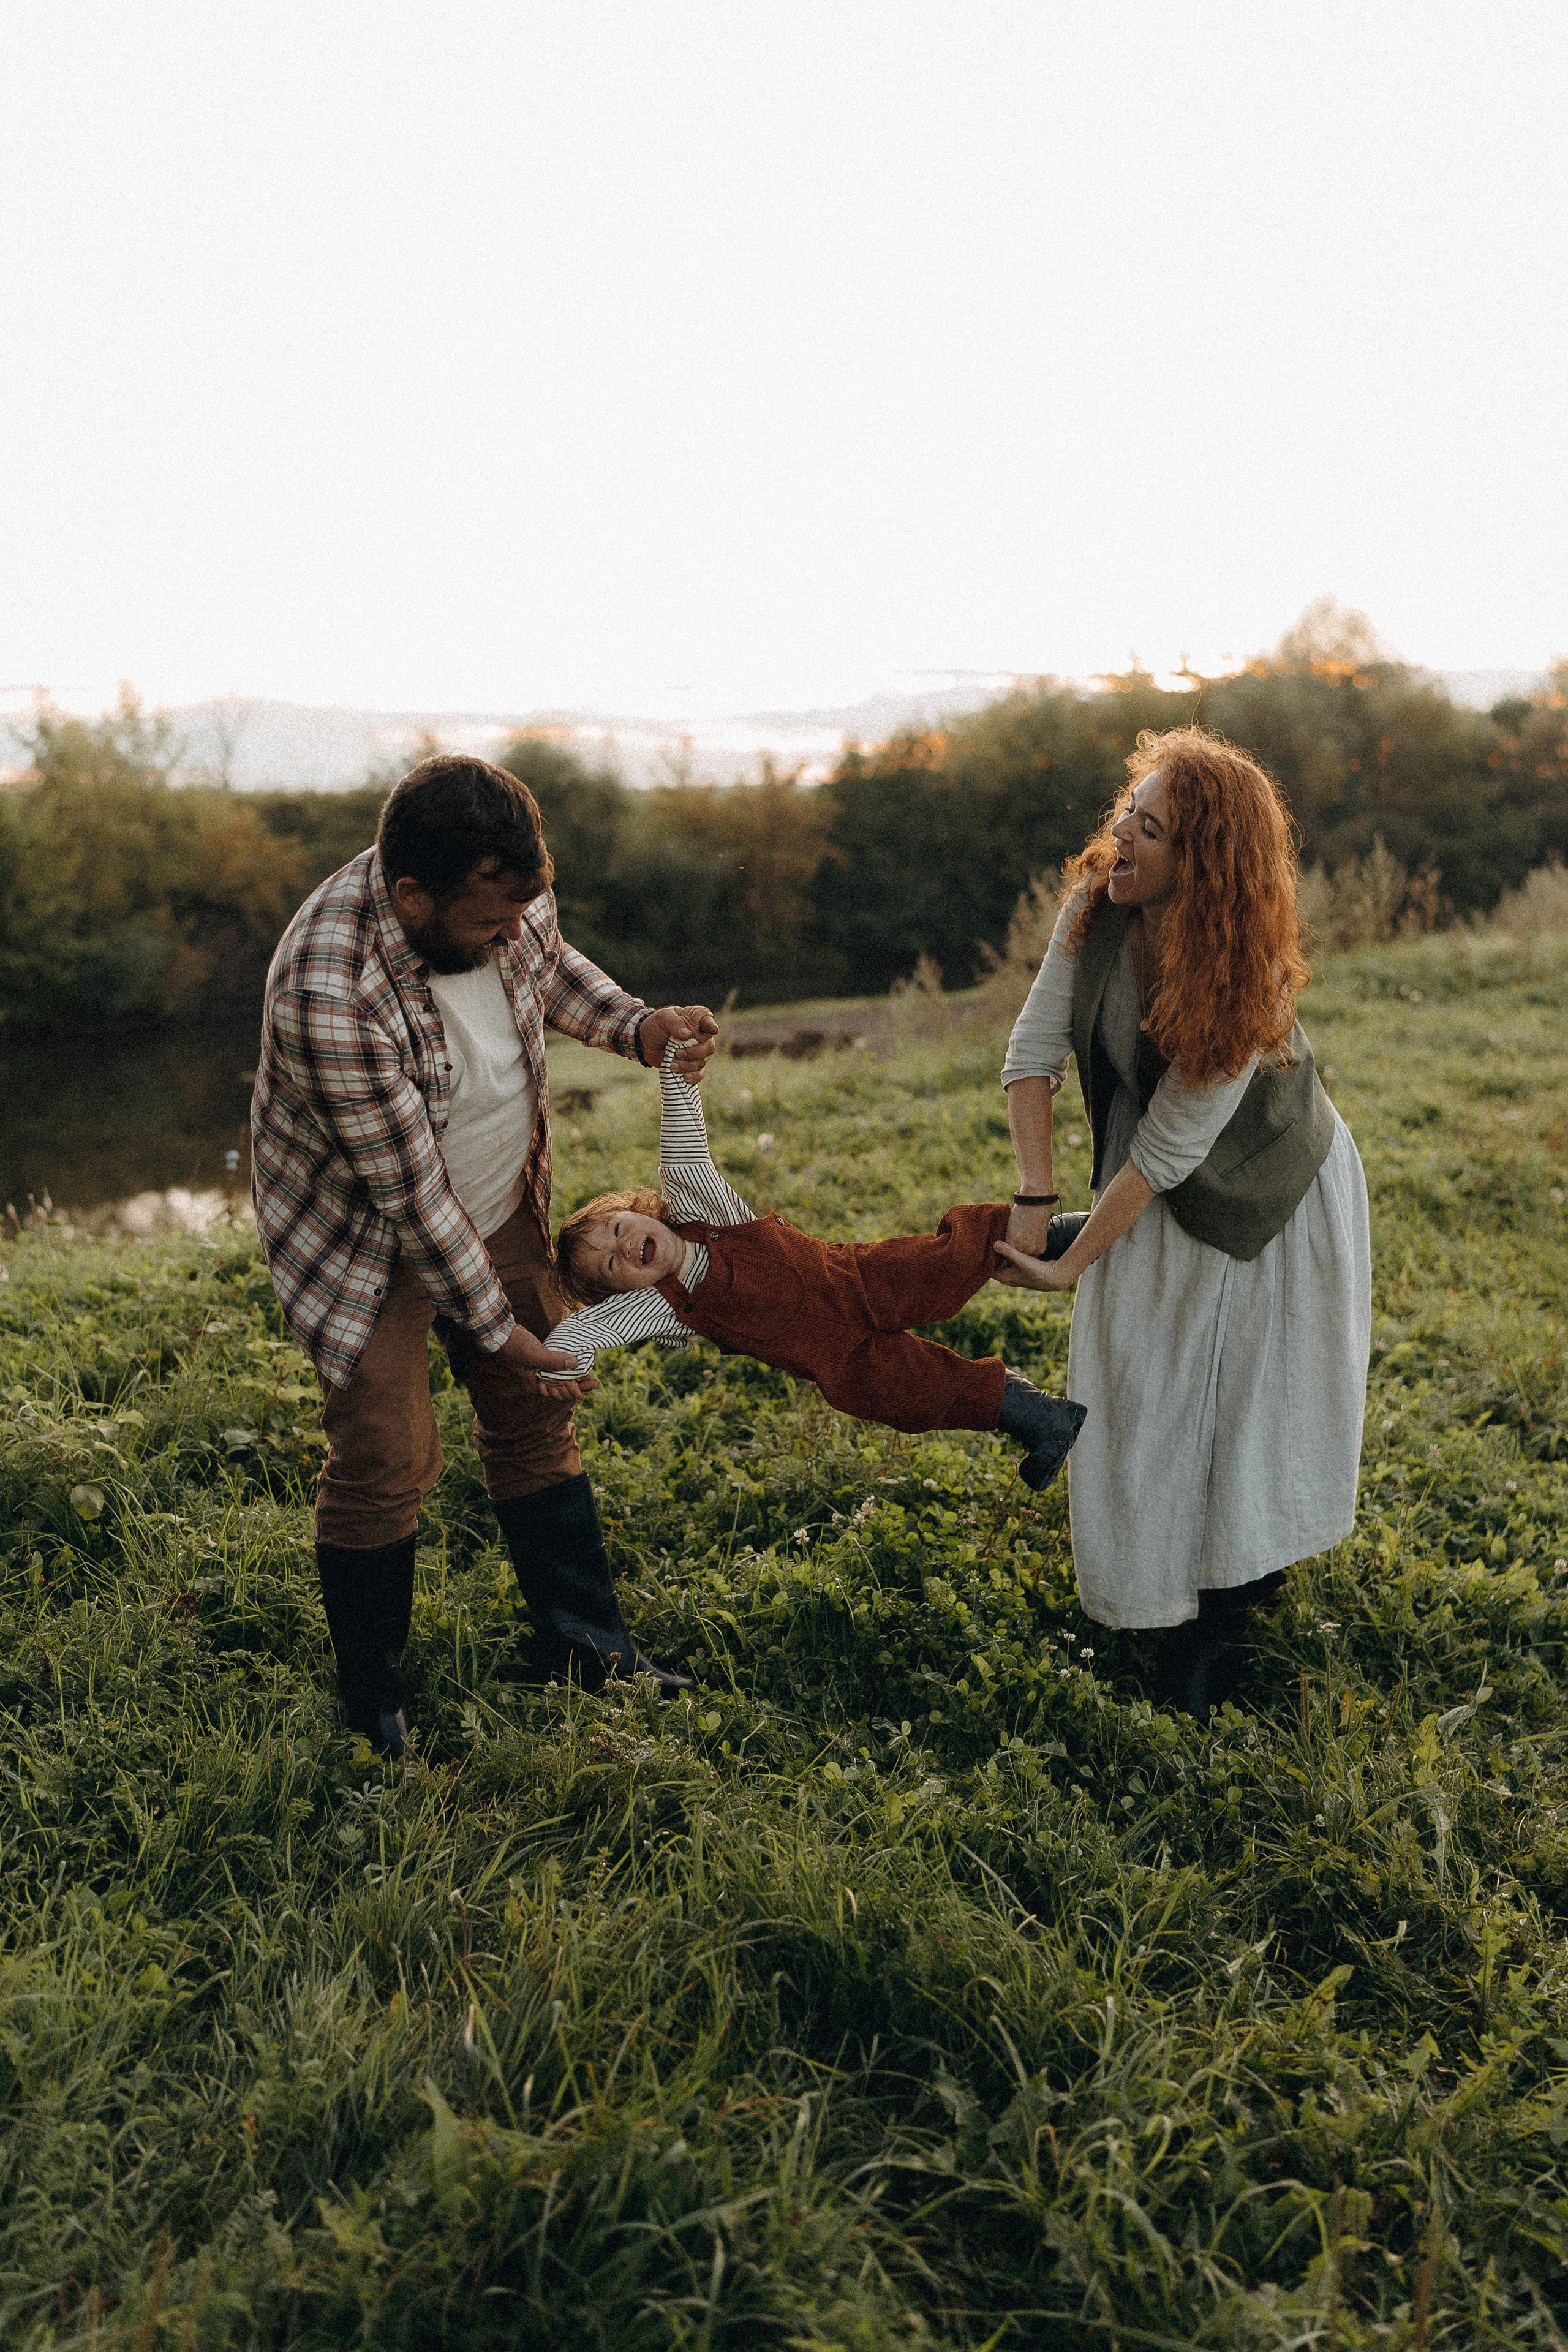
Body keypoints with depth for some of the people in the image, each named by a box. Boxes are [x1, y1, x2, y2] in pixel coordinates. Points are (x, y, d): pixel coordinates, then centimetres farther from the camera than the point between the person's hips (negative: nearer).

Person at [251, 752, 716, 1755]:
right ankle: (374, 1712, 15)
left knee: (537, 1415, 12)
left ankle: (589, 1650, 27)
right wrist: (497, 1327, -21)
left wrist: (638, 1029, -11)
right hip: (366, 1231, -6)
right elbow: (408, 1191, -30)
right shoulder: (329, 992, -38)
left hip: (499, 1207, 6)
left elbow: (552, 963, 7)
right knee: (386, 1454, -7)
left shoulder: (510, 893, -19)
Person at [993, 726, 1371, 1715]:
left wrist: (1071, 1266, -23)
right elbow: (1035, 1052, -16)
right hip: (1157, 1192, 5)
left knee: (1248, 1401, 6)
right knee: (1143, 1389, 9)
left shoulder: (1244, 983, -34)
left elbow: (1168, 1152, -29)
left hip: (1261, 1204, -4)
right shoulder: (1095, 908, -20)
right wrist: (1035, 1206, -22)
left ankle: (1221, 1617, 26)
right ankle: (1161, 1572, 32)